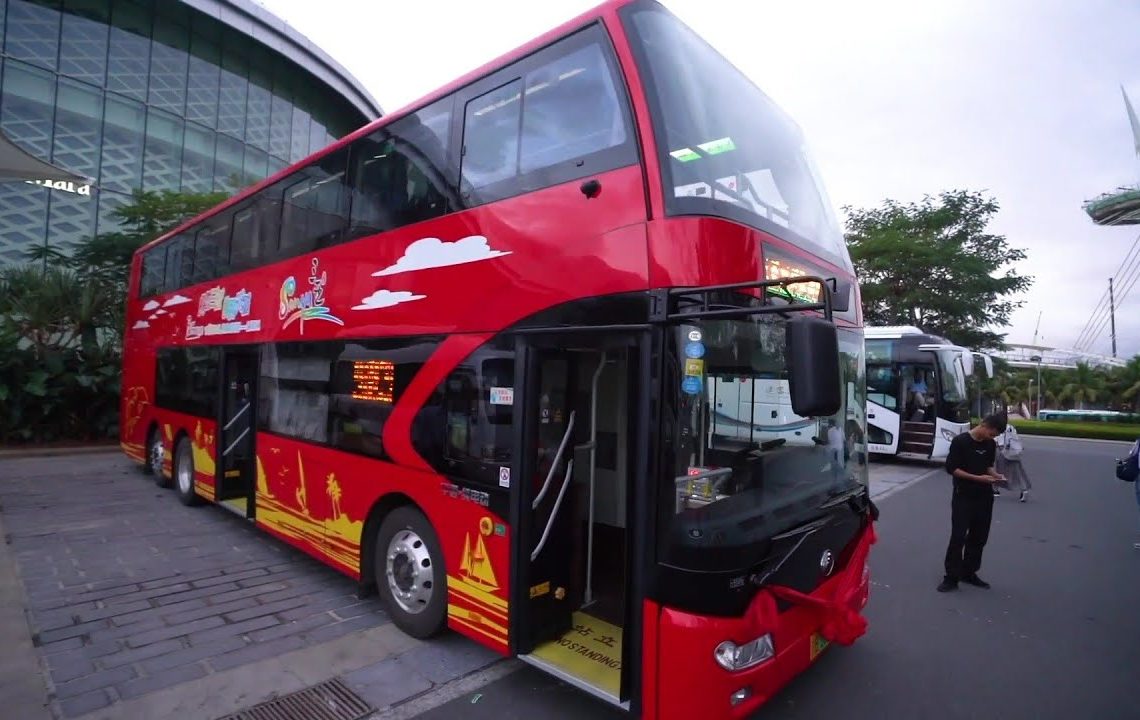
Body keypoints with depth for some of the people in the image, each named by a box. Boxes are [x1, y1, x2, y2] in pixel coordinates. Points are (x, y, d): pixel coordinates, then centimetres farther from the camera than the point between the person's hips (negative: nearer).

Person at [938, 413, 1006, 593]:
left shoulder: (991, 444, 5)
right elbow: (951, 468, -14)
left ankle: (968, 573, 25)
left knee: (979, 537, 12)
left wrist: (995, 475, -3)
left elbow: (988, 465, 18)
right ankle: (951, 577, 0)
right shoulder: (960, 441, -14)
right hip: (963, 497, -6)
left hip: (984, 497, 6)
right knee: (958, 537, -6)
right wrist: (978, 478, -21)